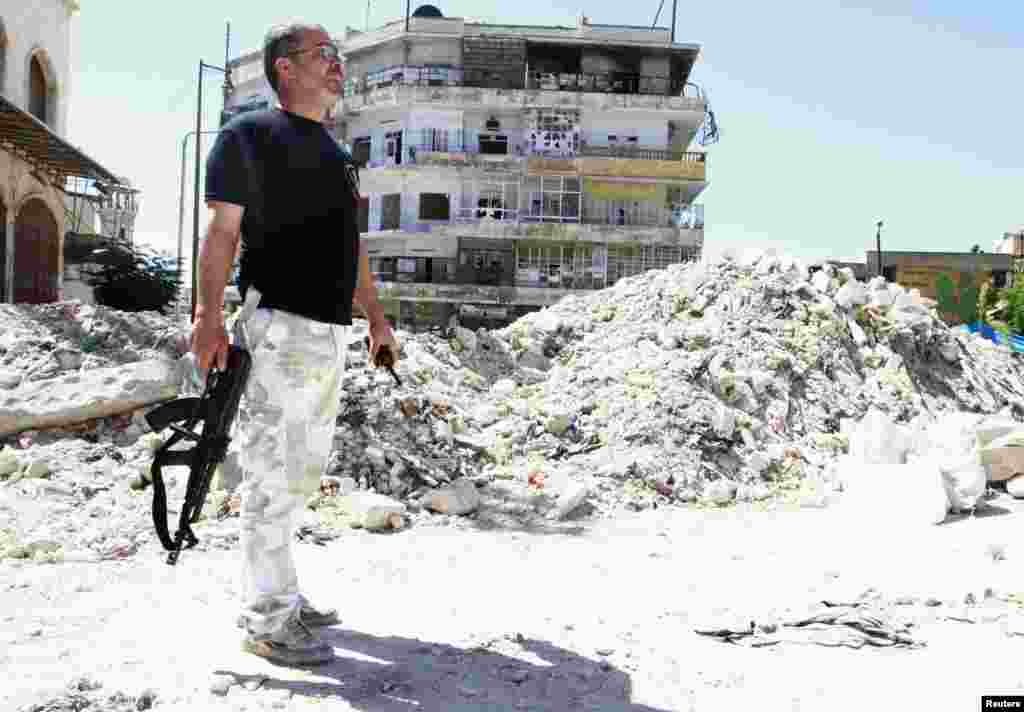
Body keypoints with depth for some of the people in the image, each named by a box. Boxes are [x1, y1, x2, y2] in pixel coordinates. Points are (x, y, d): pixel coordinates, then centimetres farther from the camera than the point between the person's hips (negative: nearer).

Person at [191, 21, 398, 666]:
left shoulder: (337, 154, 22)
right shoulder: (249, 135, 0)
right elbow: (223, 231, -6)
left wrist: (376, 316, 18)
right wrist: (209, 315, -16)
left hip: (332, 334, 8)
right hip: (280, 329, -8)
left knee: (303, 472, 13)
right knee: (275, 474, -5)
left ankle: (278, 594, 25)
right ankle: (267, 621, 5)